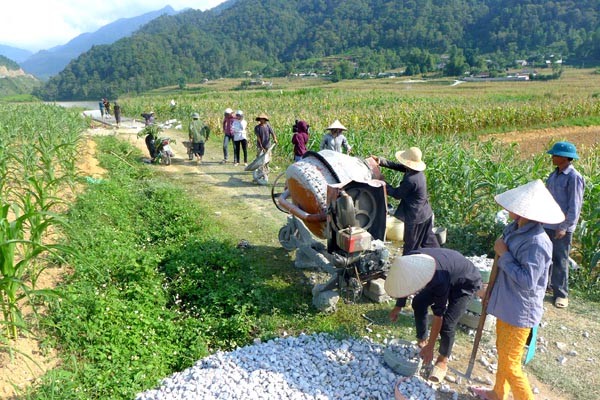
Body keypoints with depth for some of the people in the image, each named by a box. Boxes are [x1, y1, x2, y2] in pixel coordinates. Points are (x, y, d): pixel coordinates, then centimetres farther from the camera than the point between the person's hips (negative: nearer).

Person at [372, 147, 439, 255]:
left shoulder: (410, 180, -30)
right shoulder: (417, 171, -3)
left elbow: (397, 194, -16)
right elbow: (397, 166, 4)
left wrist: (384, 185, -6)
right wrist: (380, 161, -2)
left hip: (415, 217, -9)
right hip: (426, 214, 9)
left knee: (410, 246, 10)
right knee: (429, 242, 22)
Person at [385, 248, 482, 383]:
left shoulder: (440, 279, -43)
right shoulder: (410, 262, -27)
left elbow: (438, 315, -31)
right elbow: (404, 283, -3)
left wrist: (430, 347, -21)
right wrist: (398, 306, 7)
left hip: (466, 283, -7)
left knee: (447, 323, -15)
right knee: (418, 302, 1)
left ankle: (442, 362, 7)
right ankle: (422, 341, 19)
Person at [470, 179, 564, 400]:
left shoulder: (536, 243, -28)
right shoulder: (513, 229, -1)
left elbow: (527, 281, -28)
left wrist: (503, 254, -23)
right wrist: (492, 292, 19)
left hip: (520, 312, -9)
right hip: (506, 304, 9)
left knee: (510, 365, 4)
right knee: (502, 353, 26)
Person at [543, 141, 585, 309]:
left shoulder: (574, 178, -15)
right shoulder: (554, 174, 8)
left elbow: (574, 206, -16)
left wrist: (564, 227, -18)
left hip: (561, 228, -7)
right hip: (547, 224, 7)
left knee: (560, 261, 3)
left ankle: (561, 294, 15)